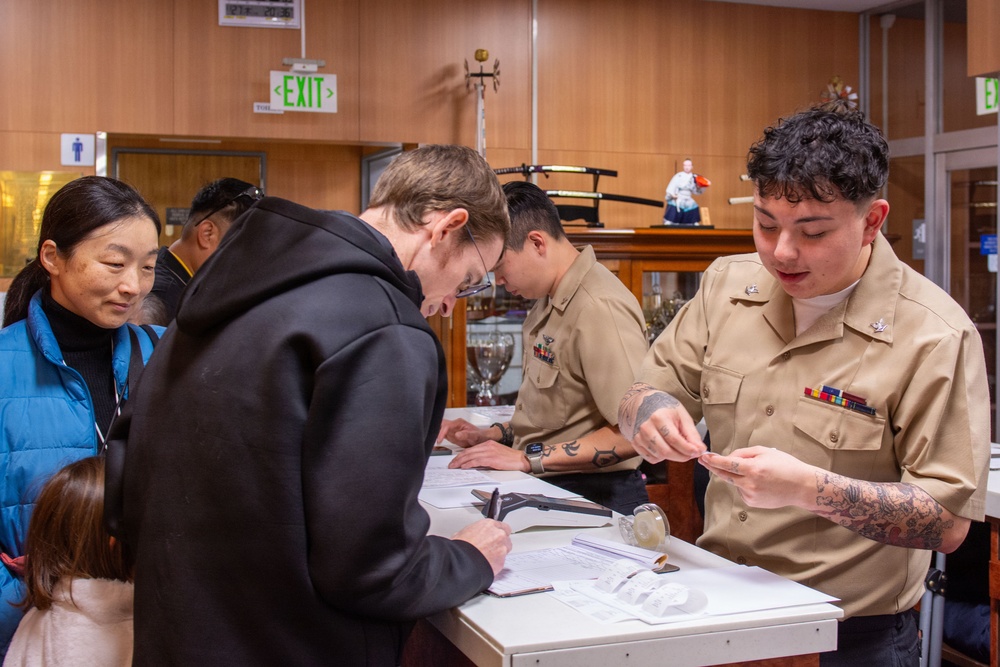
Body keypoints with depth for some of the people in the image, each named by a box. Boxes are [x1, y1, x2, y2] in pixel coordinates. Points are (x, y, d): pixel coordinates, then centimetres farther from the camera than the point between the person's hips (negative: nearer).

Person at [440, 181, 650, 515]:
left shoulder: (599, 308, -17)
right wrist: (490, 435, 12)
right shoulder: (550, 302, 15)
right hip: (544, 488, 9)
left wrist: (529, 459, -20)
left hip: (592, 497, -9)